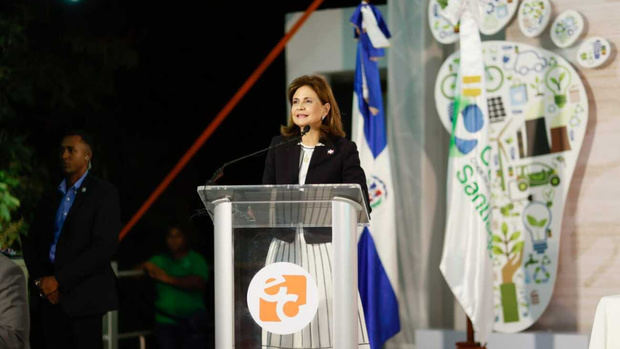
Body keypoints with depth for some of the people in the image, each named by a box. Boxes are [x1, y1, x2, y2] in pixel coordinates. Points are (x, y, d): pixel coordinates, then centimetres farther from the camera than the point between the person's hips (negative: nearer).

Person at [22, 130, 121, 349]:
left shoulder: (103, 193, -1)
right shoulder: (50, 198, 19)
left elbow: (104, 247, -11)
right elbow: (31, 243, 16)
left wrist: (59, 280, -13)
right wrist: (41, 280, -3)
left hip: (80, 298, -5)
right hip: (47, 297, 5)